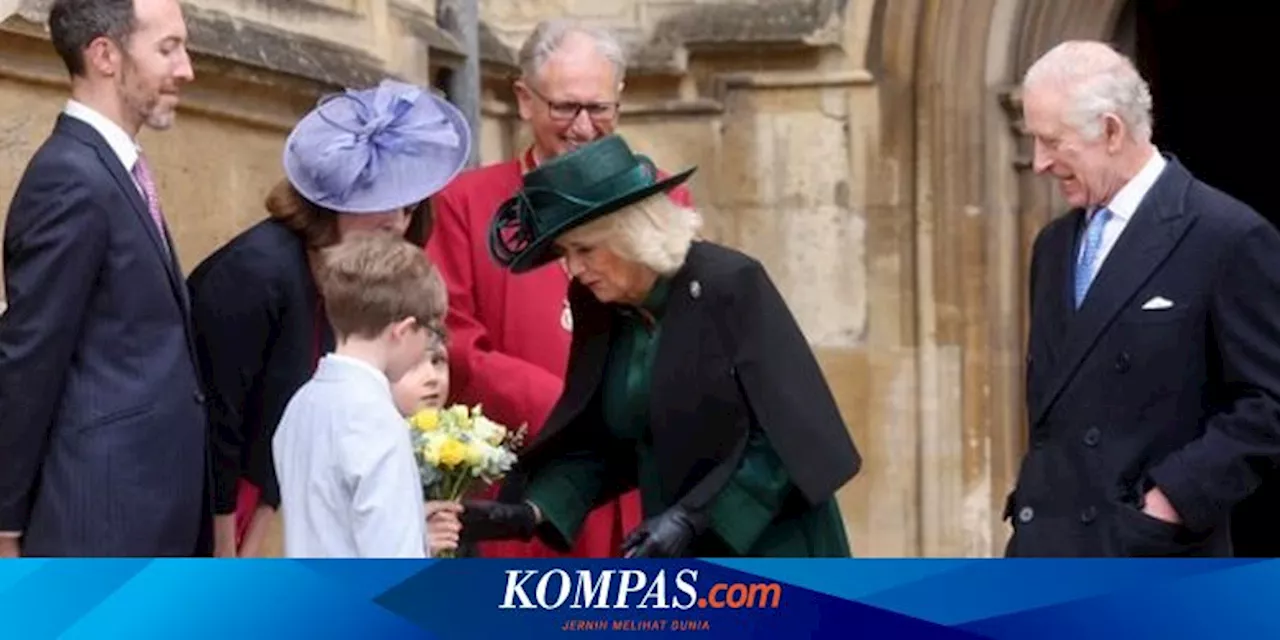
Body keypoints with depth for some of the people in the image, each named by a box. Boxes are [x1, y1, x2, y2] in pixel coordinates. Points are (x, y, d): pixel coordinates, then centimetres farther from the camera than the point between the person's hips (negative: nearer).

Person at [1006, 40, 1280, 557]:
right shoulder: (1055, 244, 16)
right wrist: (1037, 489, 12)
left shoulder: (1229, 238, -9)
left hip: (1155, 554, -7)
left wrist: (1177, 497, -16)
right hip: (1044, 552, 7)